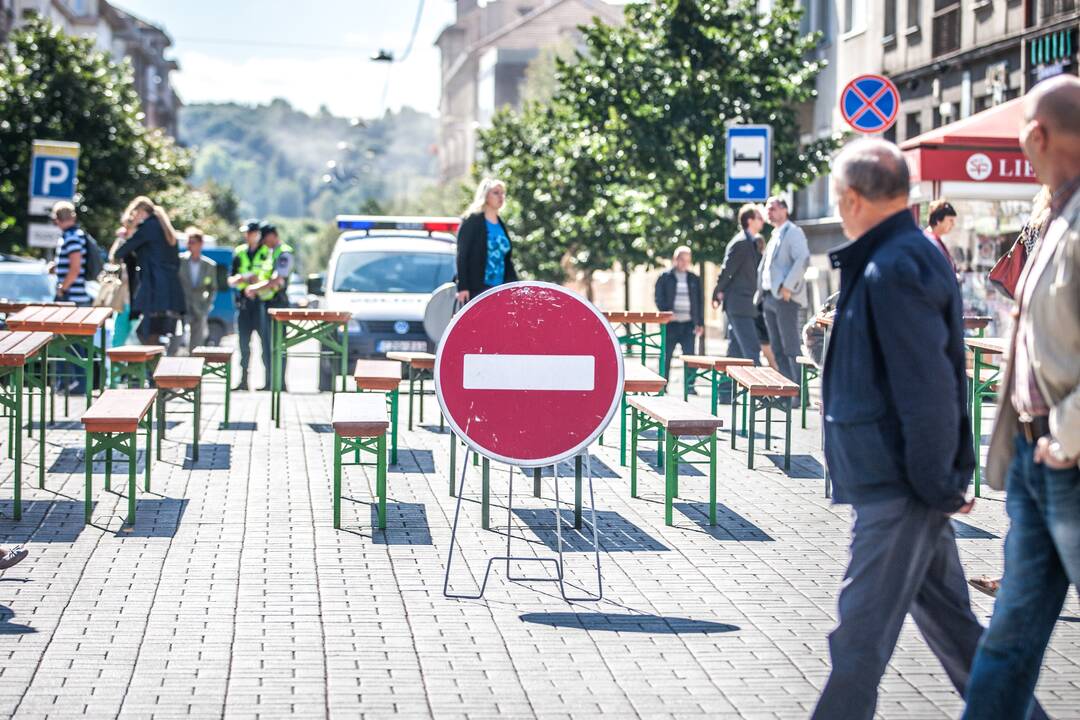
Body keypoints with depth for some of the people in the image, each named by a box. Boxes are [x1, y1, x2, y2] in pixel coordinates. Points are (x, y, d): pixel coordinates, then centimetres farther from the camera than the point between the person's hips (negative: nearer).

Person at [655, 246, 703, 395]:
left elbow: (699, 303, 14)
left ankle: (689, 385, -1)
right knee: (666, 354, 1)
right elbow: (659, 298, 0)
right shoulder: (665, 277, 5)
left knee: (689, 355, -4)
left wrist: (700, 323, 7)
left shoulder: (694, 280, 14)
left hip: (689, 323, 2)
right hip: (671, 322, -2)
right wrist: (666, 312, -16)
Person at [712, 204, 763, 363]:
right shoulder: (741, 243, -13)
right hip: (739, 304, -10)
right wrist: (717, 295, -8)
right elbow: (726, 270, -13)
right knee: (752, 349, -14)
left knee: (736, 350, 11)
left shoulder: (752, 242, 17)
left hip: (741, 305, 10)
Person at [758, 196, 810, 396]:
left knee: (791, 348, -10)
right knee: (777, 349, 8)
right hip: (770, 297, 9)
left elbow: (803, 259, -18)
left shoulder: (793, 231, -5)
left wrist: (788, 287, -22)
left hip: (785, 298, -9)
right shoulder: (775, 235, 22)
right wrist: (763, 292, 14)